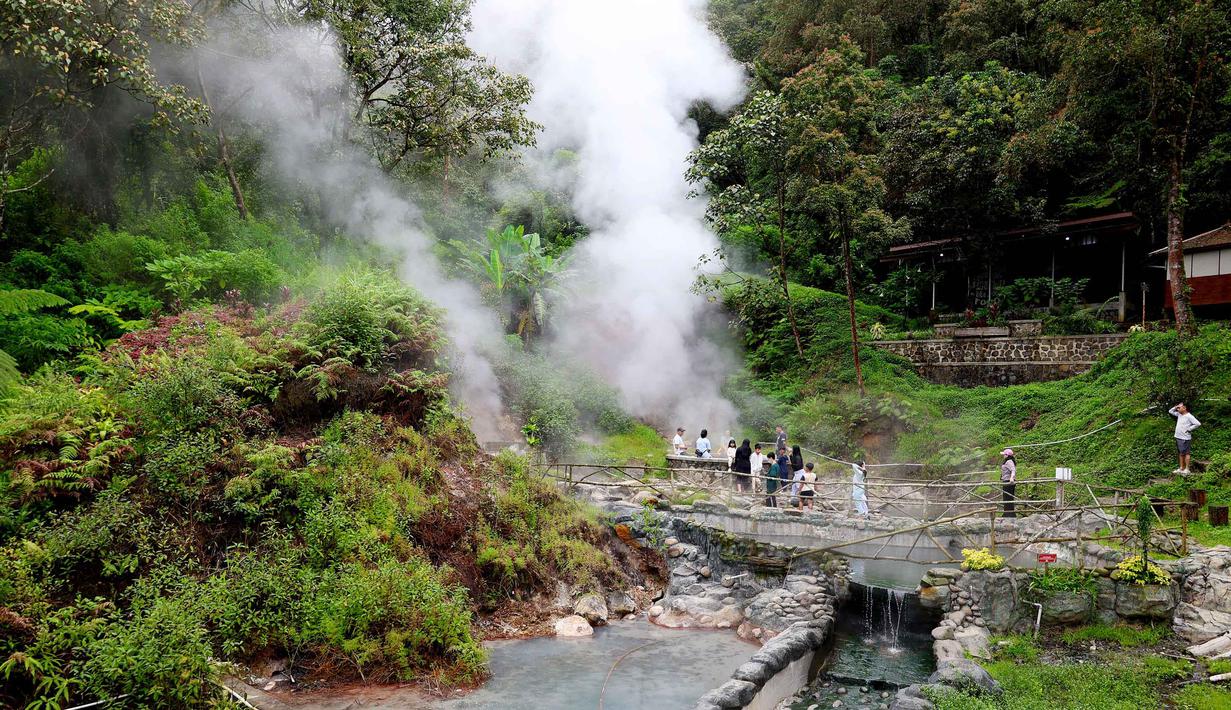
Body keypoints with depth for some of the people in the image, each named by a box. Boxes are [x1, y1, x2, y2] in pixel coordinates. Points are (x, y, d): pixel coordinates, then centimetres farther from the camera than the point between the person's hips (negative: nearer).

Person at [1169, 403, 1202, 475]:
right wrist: (1175, 407, 5)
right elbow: (1170, 411, 22)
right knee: (1181, 453, 15)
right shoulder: (1179, 414, 10)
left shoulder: (1189, 416, -14)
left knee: (1186, 453, -1)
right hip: (1178, 437, 9)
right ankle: (1181, 468, 22)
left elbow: (1198, 424, -21)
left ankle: (1186, 469, 4)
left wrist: (1189, 429, -15)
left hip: (1185, 438, -9)